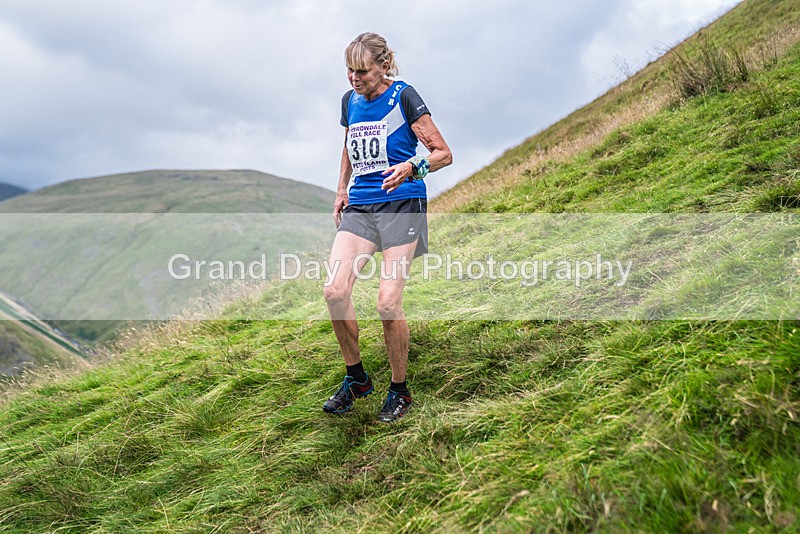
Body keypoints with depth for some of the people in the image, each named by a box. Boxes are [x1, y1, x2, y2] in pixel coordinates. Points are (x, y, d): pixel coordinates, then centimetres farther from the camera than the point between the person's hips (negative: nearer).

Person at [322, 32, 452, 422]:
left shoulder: (403, 97, -5)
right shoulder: (350, 101, 12)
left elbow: (443, 153, -4)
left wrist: (410, 167, -22)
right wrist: (341, 190, 19)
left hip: (401, 204, -5)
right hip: (359, 206, 5)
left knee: (388, 302, -12)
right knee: (335, 290, -12)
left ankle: (399, 391, 9)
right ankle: (356, 378, 8)